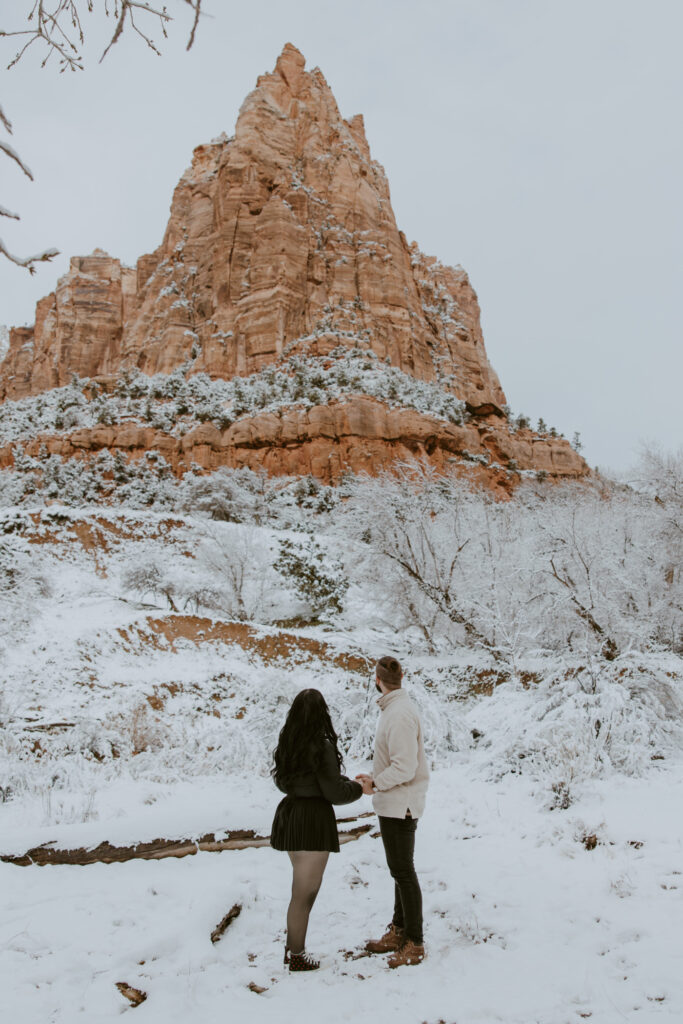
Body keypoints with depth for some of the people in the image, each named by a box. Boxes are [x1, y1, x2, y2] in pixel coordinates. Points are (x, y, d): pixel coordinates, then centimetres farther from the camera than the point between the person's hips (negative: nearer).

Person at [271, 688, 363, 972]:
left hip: (289, 814, 8)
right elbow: (334, 792, -17)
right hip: (314, 820, -8)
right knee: (305, 892, 6)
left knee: (303, 888, 22)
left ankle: (292, 947, 31)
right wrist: (356, 788, 4)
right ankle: (297, 957, 19)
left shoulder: (286, 744, 3)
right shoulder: (322, 747, -20)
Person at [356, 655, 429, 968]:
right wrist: (374, 778, 9)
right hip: (394, 804, 10)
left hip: (400, 805, -10)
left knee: (403, 871, -1)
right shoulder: (394, 709, 10)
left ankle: (415, 944, 10)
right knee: (399, 870, 18)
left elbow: (405, 768, -25)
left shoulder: (400, 714, -22)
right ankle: (398, 933, 30)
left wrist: (375, 784, -16)